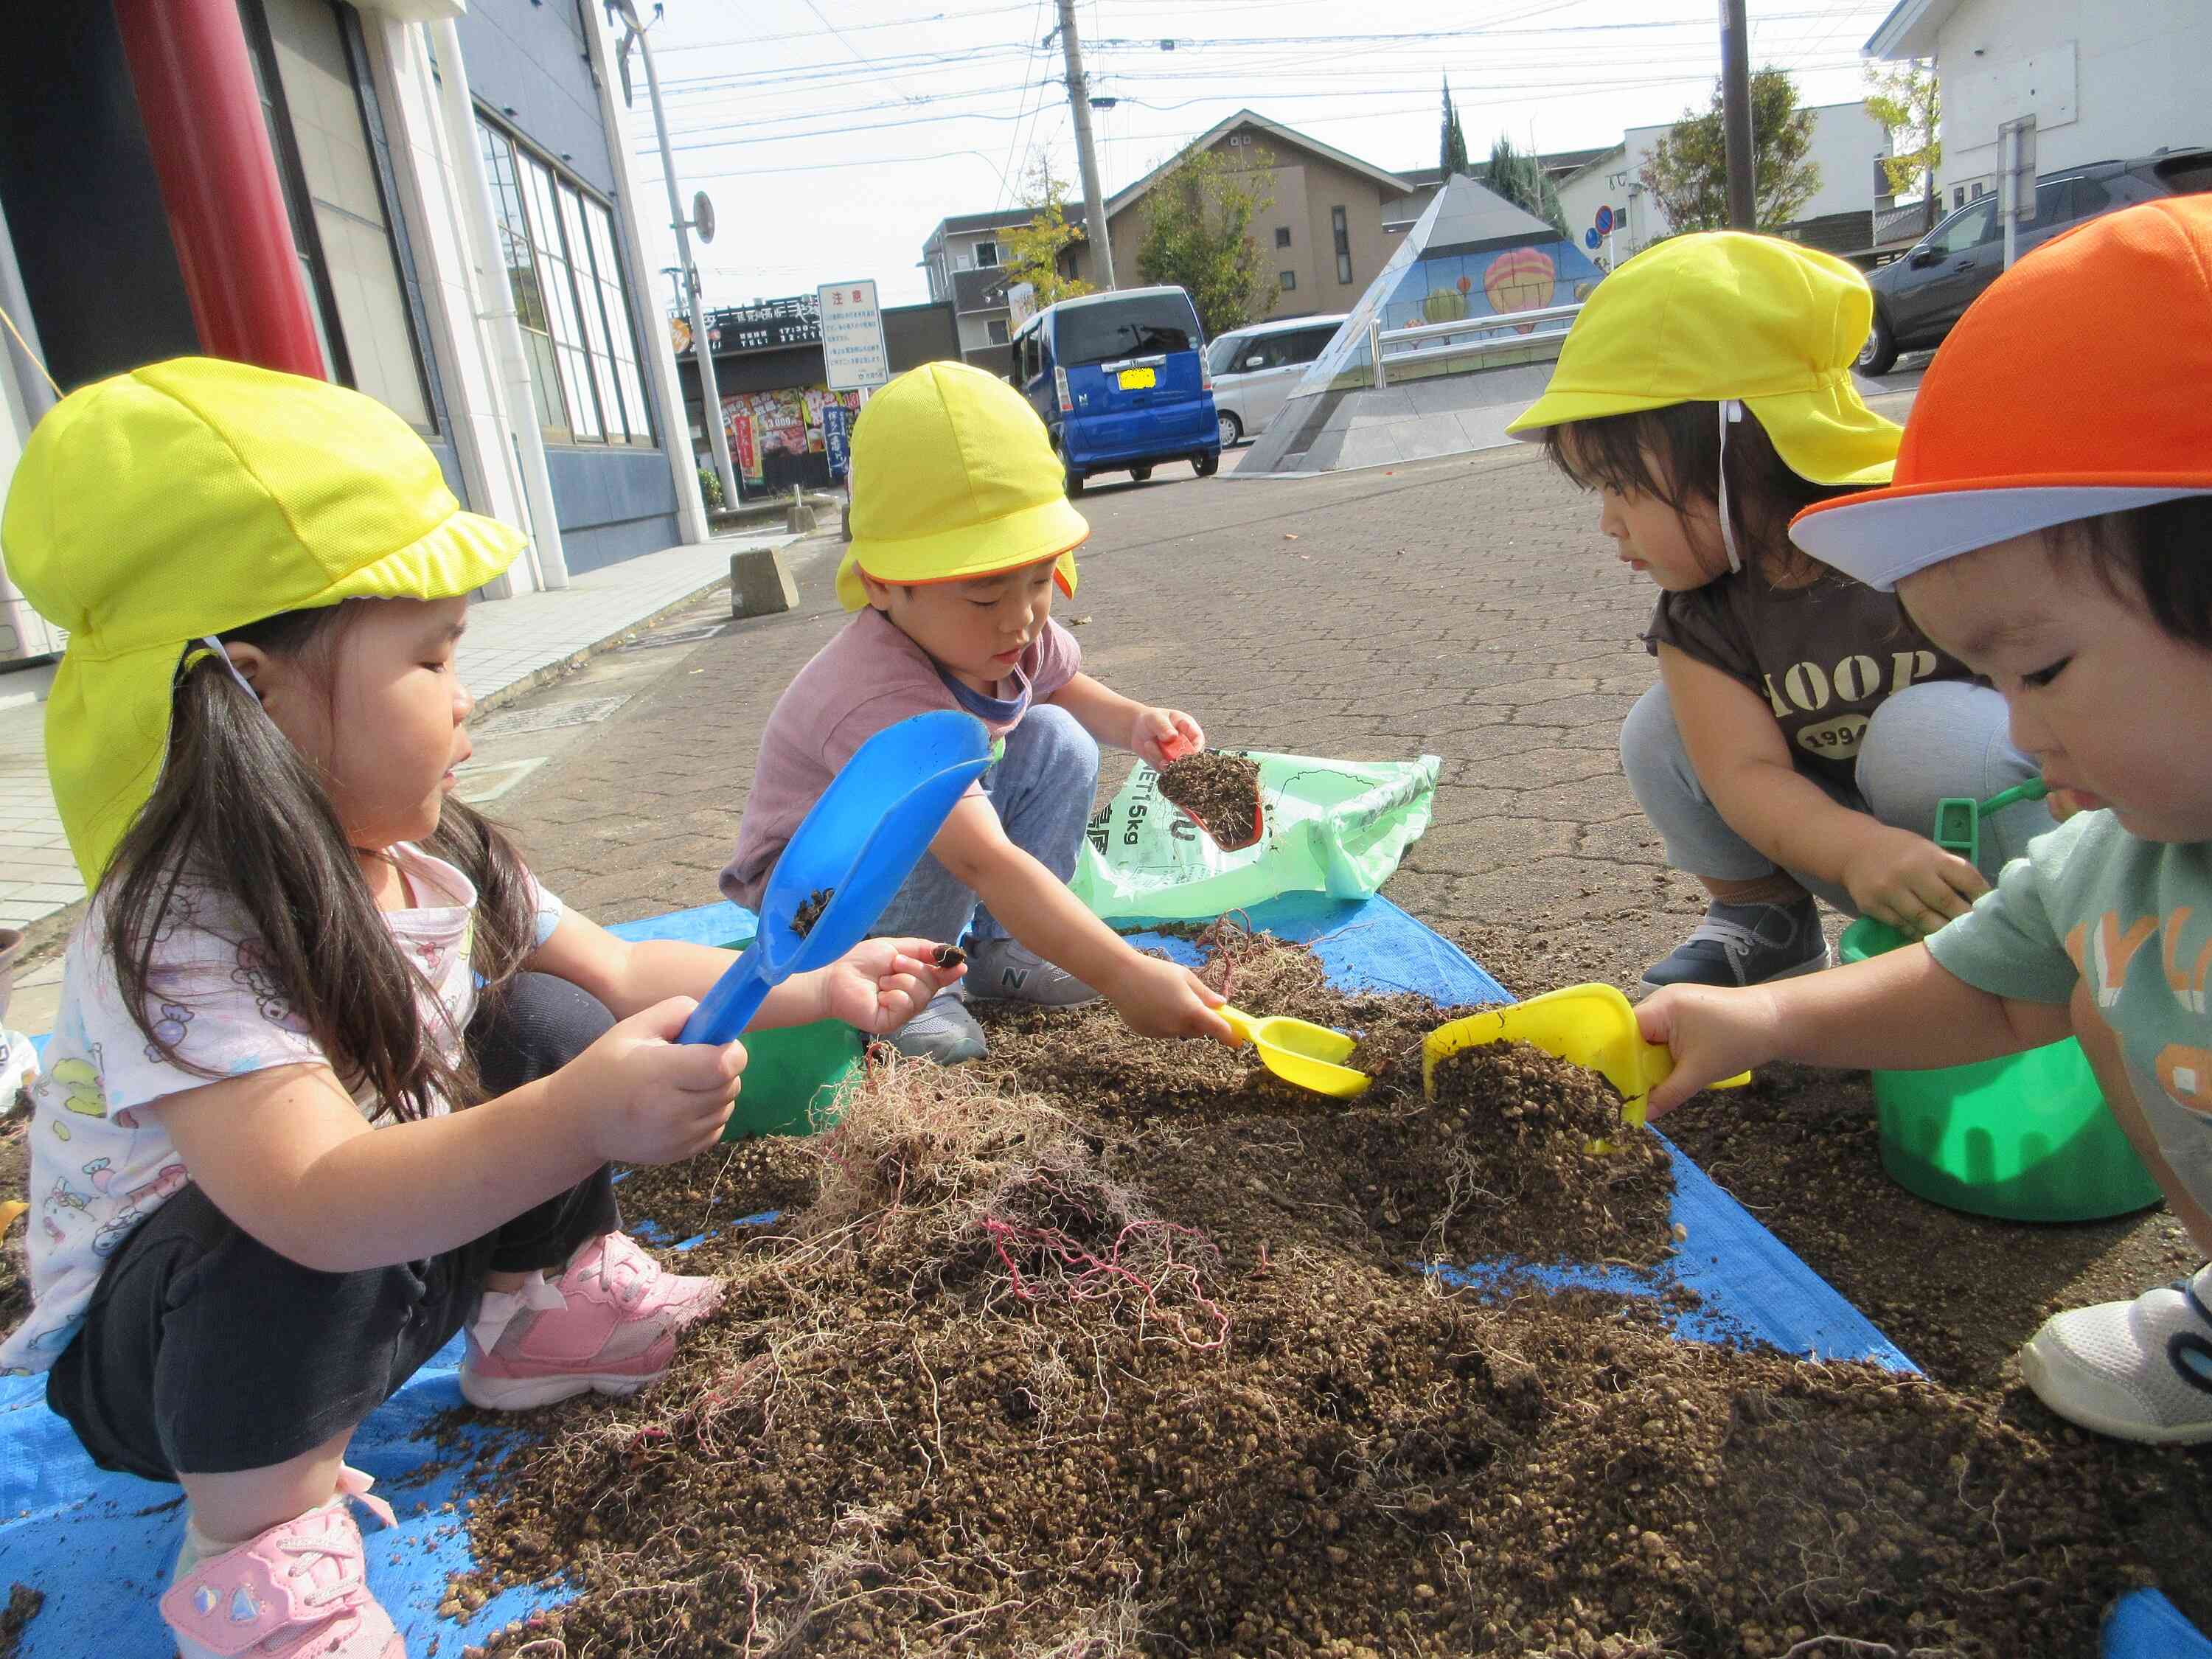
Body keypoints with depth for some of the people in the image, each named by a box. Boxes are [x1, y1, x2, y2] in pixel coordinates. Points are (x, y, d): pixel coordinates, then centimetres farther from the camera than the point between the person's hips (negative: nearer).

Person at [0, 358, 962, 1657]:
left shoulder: (435, 862, -10)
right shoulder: (181, 944, -34)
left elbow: (621, 972, 0)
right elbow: (314, 1206, -46)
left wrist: (813, 989, -9)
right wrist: (578, 1126, -59)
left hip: (385, 1258, 7)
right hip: (159, 1344, -6)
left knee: (549, 1026, -9)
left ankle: (544, 1306, 10)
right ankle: (255, 1547, -13)